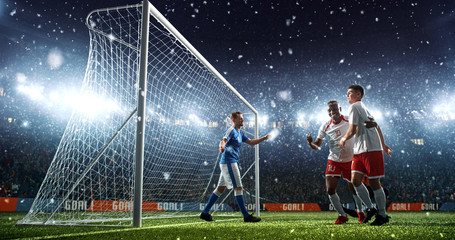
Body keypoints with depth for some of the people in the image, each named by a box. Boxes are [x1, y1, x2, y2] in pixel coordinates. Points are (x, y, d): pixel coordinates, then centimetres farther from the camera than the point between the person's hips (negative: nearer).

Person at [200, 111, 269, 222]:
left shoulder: (240, 132, 18)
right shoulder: (231, 130, -11)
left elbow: (251, 142, 24)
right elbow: (223, 140, -28)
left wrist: (264, 138, 15)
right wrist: (222, 146, -50)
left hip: (231, 163, 10)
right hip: (228, 162, -10)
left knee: (221, 188, 11)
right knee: (238, 187, -8)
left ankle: (205, 212, 16)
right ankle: (246, 216, -3)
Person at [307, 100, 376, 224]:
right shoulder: (325, 127, -5)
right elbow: (317, 145, 0)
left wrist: (372, 123, -36)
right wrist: (310, 142, -24)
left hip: (349, 160, -2)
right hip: (333, 160, 2)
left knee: (353, 188, 4)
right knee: (330, 189, -8)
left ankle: (360, 212, 35)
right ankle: (342, 215, 12)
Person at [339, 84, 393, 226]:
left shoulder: (354, 107, -7)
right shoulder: (363, 108, 22)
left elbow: (352, 130, -13)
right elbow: (377, 127, 28)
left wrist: (344, 139, 6)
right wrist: (383, 144, 35)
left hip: (371, 149, -9)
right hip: (359, 150, 9)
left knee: (374, 182, -3)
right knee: (355, 180, 1)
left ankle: (382, 215, 8)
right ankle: (370, 209, 10)